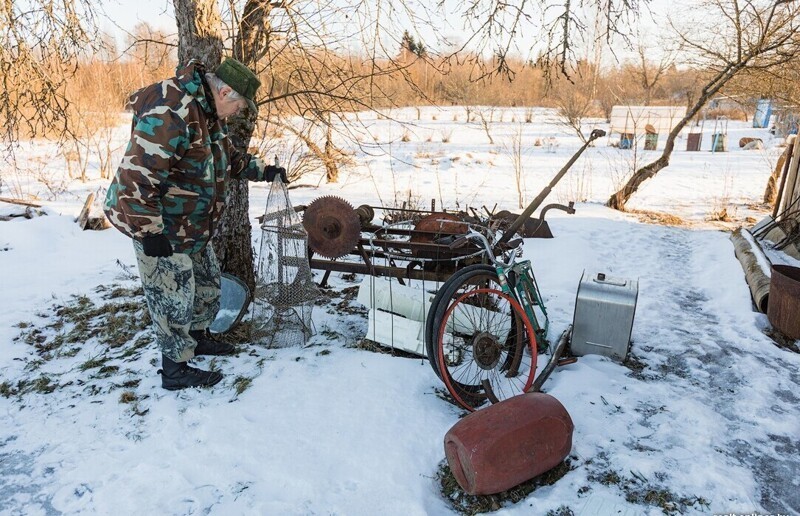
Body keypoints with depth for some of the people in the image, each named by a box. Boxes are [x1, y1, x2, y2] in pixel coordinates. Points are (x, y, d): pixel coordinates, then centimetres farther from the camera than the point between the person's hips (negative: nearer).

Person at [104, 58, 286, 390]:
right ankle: (175, 370, 16)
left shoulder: (208, 112, 8)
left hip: (193, 226, 10)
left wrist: (263, 171, 16)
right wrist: (149, 231, -28)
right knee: (174, 297, 0)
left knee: (207, 282, 21)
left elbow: (228, 158, 25)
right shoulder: (170, 113, -26)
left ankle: (198, 337, 42)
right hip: (161, 228, -10)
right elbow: (136, 175, -30)